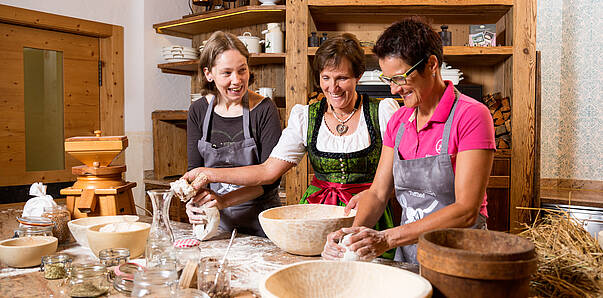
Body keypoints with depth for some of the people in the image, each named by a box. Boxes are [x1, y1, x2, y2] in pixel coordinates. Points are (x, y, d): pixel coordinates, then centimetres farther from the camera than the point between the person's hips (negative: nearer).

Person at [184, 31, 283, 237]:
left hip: (259, 220, -3)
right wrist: (195, 201, -15)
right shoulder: (198, 111, 3)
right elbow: (195, 168, 5)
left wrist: (224, 201, -21)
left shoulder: (264, 110, -9)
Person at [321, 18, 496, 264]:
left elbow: (467, 211, -17)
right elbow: (378, 193, 7)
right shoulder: (398, 121, 8)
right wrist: (355, 232, -12)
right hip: (406, 257, 5)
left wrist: (387, 238, -22)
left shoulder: (471, 116, -12)